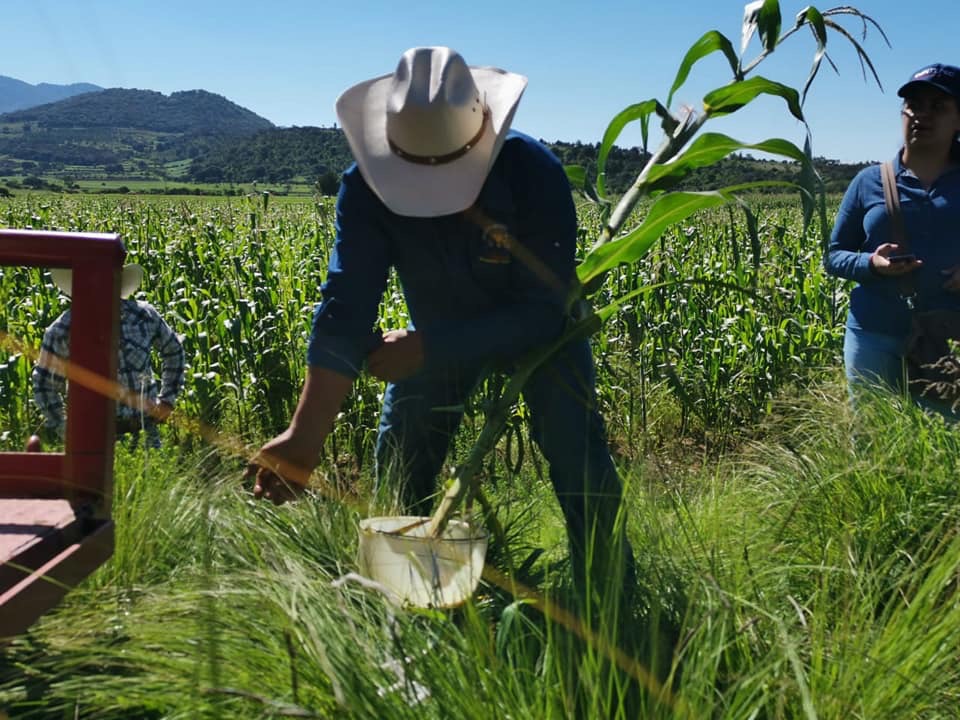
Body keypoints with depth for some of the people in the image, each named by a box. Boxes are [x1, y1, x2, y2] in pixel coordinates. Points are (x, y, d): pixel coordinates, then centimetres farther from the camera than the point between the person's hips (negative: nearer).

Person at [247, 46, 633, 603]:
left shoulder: (535, 172, -36)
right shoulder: (367, 188, -29)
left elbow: (542, 310, -34)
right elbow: (346, 310, -35)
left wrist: (425, 349, -36)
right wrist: (304, 438, -44)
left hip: (540, 326, -2)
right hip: (440, 329, 3)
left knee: (577, 453, -17)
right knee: (401, 458, -1)